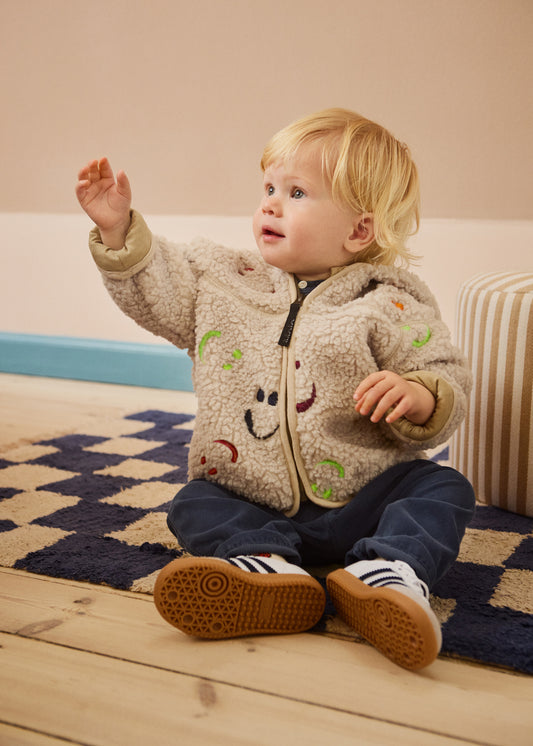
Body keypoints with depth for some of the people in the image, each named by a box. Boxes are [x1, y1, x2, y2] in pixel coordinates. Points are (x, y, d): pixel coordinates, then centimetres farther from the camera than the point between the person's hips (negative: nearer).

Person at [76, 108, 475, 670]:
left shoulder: (390, 307, -5)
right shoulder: (225, 281, 6)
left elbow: (448, 385, -5)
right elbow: (157, 293, 11)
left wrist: (418, 397, -28)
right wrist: (119, 230, -1)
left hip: (358, 502, -2)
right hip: (254, 506, 3)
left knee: (443, 488, -21)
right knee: (194, 504, -19)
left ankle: (390, 571, -42)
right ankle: (268, 566, -41)